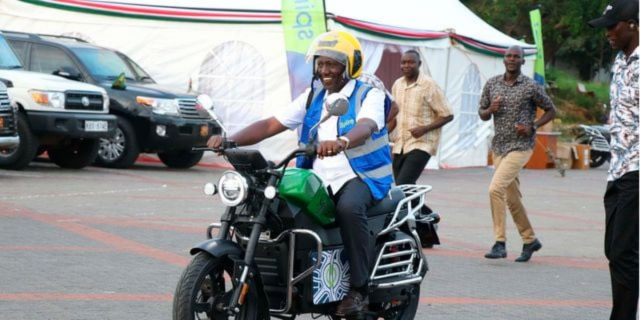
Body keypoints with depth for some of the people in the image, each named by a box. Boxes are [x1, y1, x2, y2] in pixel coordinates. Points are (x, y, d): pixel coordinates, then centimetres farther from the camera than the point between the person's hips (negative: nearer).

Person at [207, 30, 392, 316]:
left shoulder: (369, 95, -3)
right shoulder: (313, 97, 14)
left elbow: (365, 127, -27)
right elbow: (272, 124, 6)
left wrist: (341, 142, -51)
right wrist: (230, 140, -11)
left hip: (362, 176, -6)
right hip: (319, 178, 6)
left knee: (349, 207, -38)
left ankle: (359, 288, -27)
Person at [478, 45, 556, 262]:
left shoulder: (531, 87, -6)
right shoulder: (492, 84, 7)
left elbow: (551, 110, 3)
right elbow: (482, 114, 14)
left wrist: (532, 126, -11)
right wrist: (490, 110, -8)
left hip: (520, 146, -6)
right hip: (499, 146, 6)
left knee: (496, 188, -20)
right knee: (511, 197, 11)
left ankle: (500, 243, -14)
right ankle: (530, 240, 26)